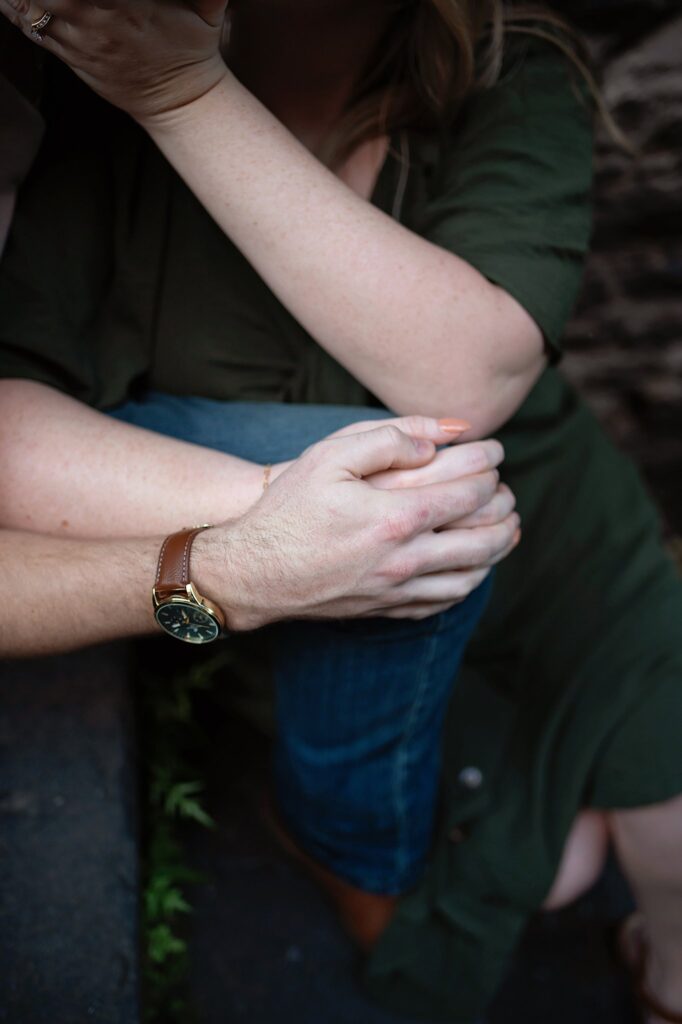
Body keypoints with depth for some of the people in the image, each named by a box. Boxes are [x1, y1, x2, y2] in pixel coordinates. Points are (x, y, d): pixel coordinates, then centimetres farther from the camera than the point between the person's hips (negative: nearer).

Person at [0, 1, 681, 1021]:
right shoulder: (103, 114, -17)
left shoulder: (515, 88, -17)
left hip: (577, 567, 2)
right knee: (549, 871, 8)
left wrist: (190, 95, -35)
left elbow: (464, 376, -35)